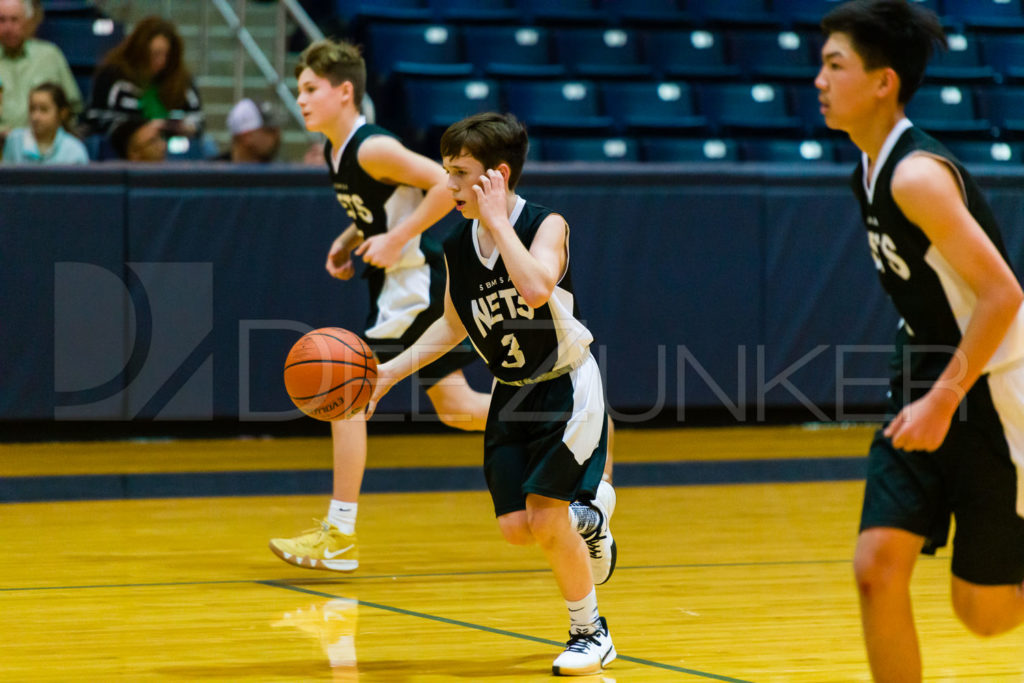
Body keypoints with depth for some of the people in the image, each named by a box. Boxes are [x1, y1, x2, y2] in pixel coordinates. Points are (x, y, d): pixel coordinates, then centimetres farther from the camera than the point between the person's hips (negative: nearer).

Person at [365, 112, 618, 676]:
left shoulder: (546, 226, -20)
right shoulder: (458, 245, -4)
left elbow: (536, 289, -41)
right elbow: (454, 324, 11)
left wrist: (497, 220, -32)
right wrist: (392, 371, 3)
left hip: (567, 386, -6)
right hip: (512, 394, 6)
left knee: (544, 518, -15)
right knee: (516, 529, -3)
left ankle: (590, 631, 7)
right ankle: (587, 511, 31)